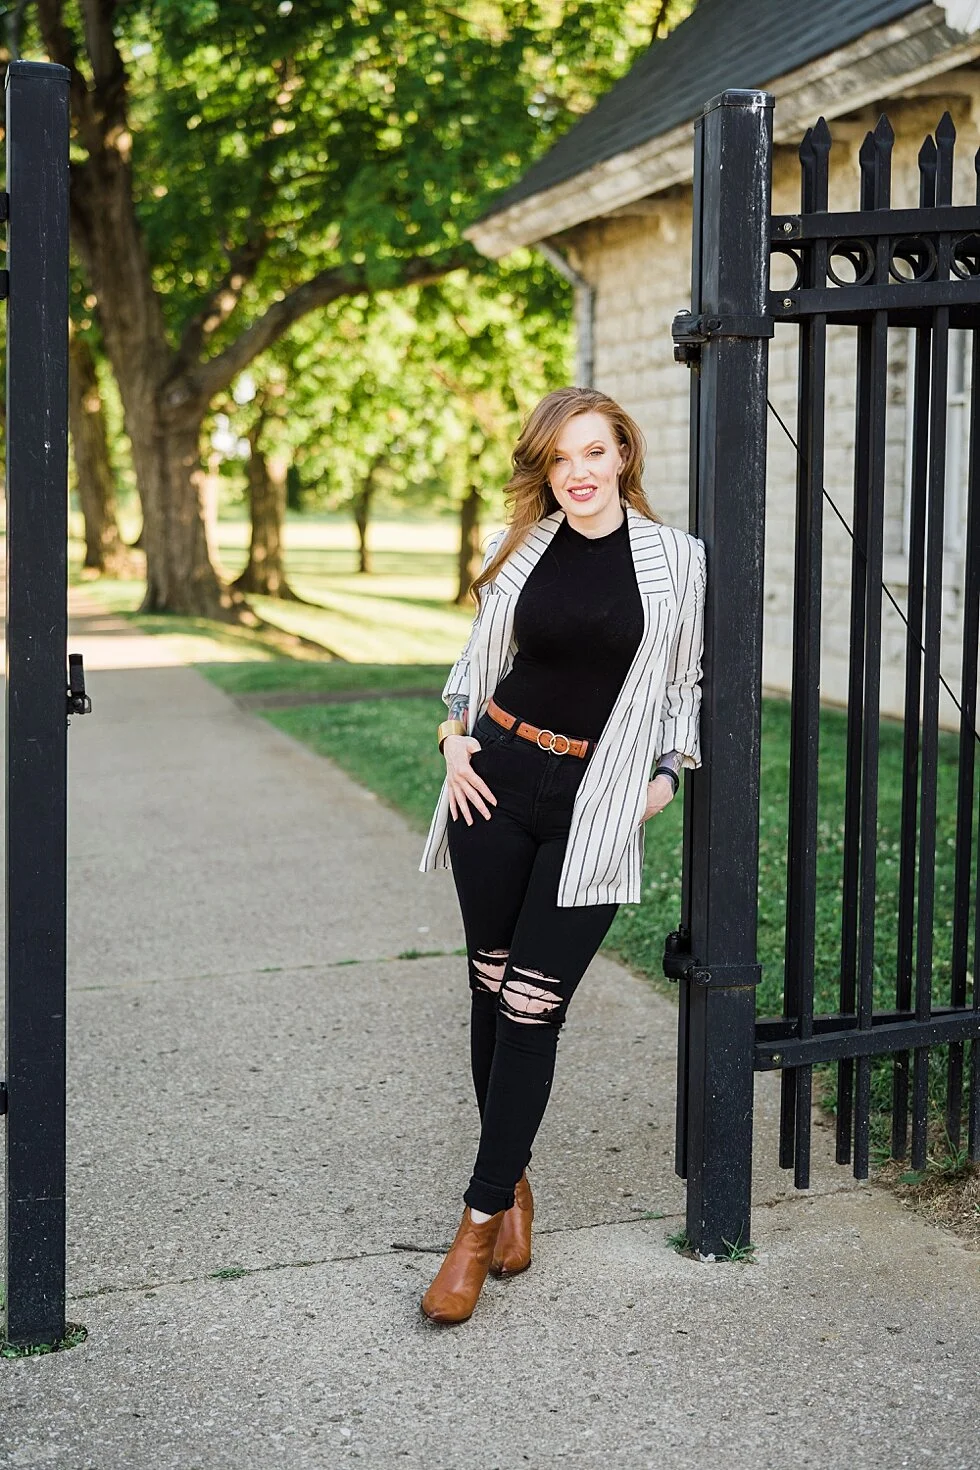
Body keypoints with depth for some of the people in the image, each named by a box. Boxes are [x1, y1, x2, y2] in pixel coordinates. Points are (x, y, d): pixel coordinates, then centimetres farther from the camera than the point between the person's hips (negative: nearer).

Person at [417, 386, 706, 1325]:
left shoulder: (675, 560, 0)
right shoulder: (521, 550, 5)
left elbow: (688, 680, 10)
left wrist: (667, 773, 1)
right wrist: (457, 743, 3)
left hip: (594, 810, -3)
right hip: (497, 785, 3)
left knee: (531, 1007, -6)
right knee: (492, 989, 8)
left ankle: (482, 1217, 4)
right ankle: (512, 1182, 26)